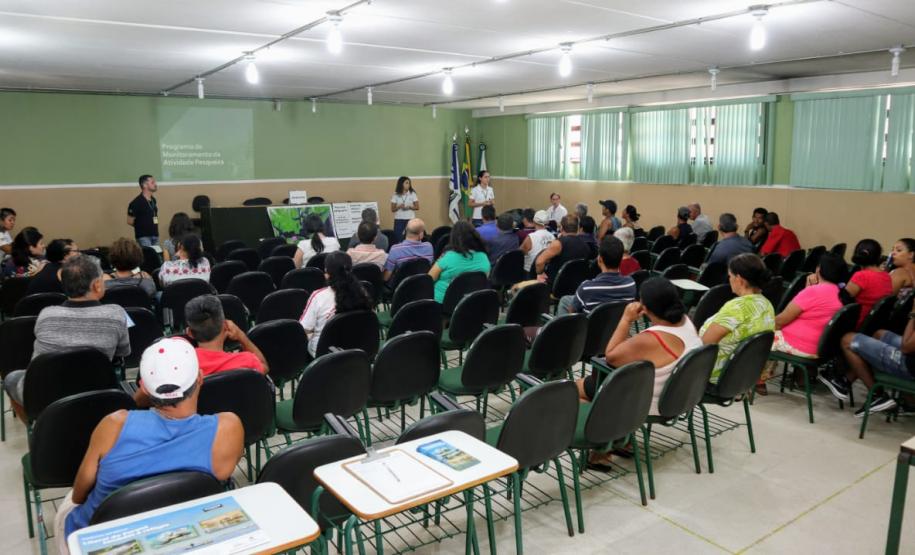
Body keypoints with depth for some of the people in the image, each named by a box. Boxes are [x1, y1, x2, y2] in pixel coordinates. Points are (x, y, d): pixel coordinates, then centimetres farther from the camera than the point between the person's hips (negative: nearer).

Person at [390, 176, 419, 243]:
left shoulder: (412, 194, 1)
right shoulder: (396, 195, 1)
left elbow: (417, 207, 2)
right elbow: (392, 209, 2)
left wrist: (409, 207, -15)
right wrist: (399, 207, -16)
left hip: (410, 219, 0)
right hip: (399, 219, 0)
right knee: (398, 237, -2)